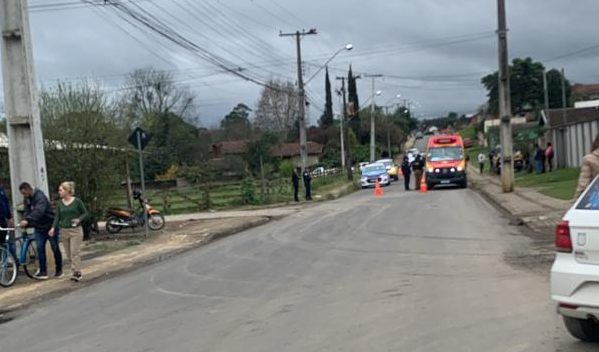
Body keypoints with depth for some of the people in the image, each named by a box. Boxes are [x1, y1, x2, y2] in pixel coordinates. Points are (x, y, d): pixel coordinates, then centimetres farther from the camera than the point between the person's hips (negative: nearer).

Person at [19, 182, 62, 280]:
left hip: (50, 225, -6)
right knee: (40, 248, -4)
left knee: (55, 248, 3)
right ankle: (43, 272, -2)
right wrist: (23, 222, -20)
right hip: (39, 227, 6)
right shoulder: (26, 199, 4)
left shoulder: (40, 197, -22)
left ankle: (59, 270, 15)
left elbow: (39, 211, -37)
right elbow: (27, 212, 0)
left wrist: (27, 220, -48)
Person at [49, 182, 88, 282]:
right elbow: (57, 217, 5)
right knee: (68, 254, 6)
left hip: (75, 230, -5)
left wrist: (79, 219, -17)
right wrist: (53, 228, -9)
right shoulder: (60, 203, 6)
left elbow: (85, 213, 1)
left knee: (75, 252, -9)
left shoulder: (77, 201, -6)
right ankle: (75, 272, 14)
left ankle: (77, 273, -5)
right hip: (64, 231, 5)